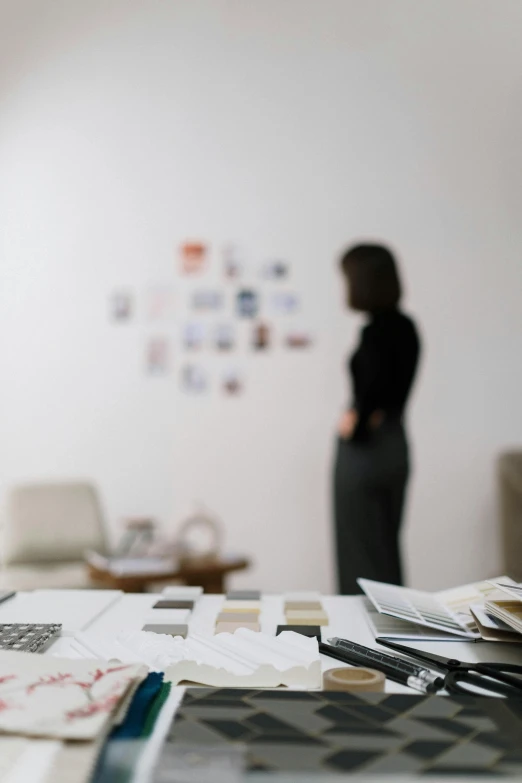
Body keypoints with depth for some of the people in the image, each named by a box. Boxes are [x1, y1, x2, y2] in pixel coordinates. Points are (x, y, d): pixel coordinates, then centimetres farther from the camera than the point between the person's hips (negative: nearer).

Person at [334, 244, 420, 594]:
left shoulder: (375, 331, -19)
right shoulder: (406, 326, 7)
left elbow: (375, 389, -27)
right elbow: (396, 388, 7)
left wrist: (356, 427, -12)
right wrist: (370, 416, -3)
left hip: (366, 449, -9)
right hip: (396, 445, 9)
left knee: (361, 553, 3)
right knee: (387, 549, 18)